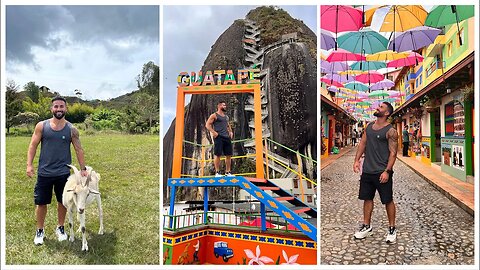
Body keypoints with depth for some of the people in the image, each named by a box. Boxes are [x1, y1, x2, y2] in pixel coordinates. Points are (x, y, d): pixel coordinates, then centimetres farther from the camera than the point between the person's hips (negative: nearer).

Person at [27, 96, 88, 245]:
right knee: (41, 203, 8)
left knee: (62, 202, 11)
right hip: (44, 172, 0)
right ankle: (40, 231, 27)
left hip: (63, 173, 0)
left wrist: (83, 168, -2)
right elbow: (33, 145, 1)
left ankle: (60, 228, 31)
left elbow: (79, 150, 1)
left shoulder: (71, 129, -3)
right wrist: (29, 164, -9)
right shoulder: (41, 126, -3)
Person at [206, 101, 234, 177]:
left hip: (227, 137, 7)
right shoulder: (214, 115, 2)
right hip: (218, 137, -7)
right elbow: (208, 125, -4)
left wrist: (230, 131, 13)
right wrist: (214, 132, -15)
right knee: (218, 155, -6)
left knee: (229, 155, 4)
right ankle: (217, 172, -1)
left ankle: (228, 172, 12)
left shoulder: (226, 117, 22)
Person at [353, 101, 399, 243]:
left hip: (382, 172, -6)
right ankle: (366, 226, 26)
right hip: (367, 171, 6)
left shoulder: (390, 131, -10)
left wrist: (387, 171, -19)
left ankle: (392, 229, 21)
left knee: (388, 200, 6)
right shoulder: (369, 126, 10)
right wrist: (357, 160, 2)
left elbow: (393, 153, -13)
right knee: (367, 198, 13)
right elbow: (363, 143, 13)